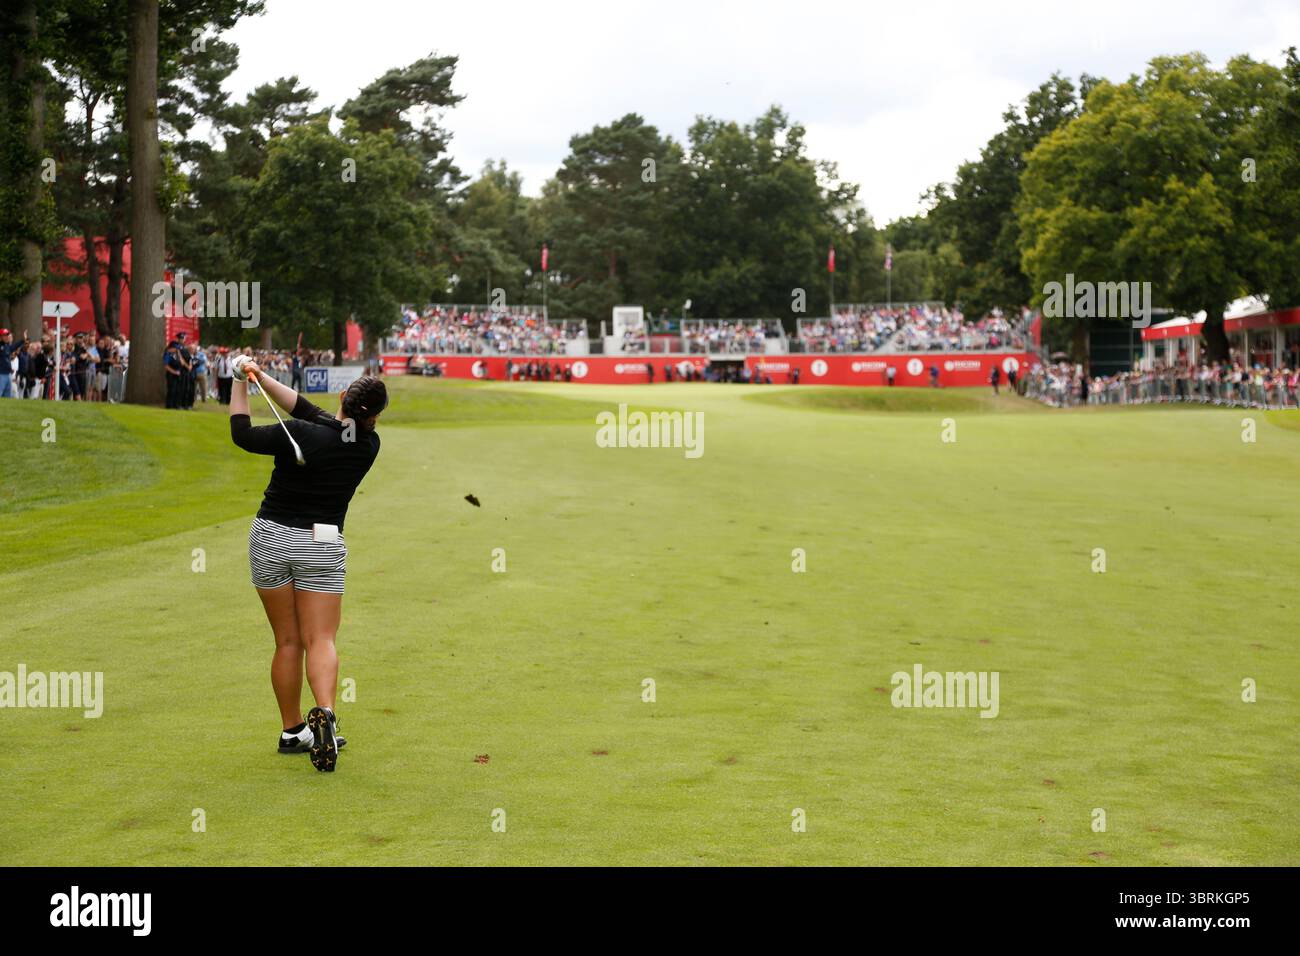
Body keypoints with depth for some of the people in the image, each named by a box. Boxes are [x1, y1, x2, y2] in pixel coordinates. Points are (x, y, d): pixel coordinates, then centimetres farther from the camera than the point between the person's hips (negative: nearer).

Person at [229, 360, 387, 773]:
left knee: (287, 642, 8)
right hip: (322, 545, 0)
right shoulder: (369, 446, -2)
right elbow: (310, 412, 5)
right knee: (320, 640, -1)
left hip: (271, 537, 0)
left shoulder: (297, 435, -14)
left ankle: (292, 731, 15)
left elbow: (242, 434, 0)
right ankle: (324, 713, -27)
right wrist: (262, 378, 4)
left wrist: (241, 383, 9)